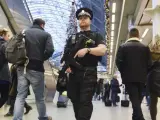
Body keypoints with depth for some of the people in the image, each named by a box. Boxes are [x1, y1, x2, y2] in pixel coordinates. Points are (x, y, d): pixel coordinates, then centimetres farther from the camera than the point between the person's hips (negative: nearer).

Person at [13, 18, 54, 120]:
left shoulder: (23, 33, 11)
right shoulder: (46, 34, 1)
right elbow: (50, 50, -13)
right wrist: (41, 59, 4)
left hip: (22, 67, 3)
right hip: (36, 69, -3)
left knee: (20, 96, 6)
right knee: (40, 96, 11)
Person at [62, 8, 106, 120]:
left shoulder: (96, 36, 9)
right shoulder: (72, 38, 20)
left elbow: (103, 50, -8)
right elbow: (66, 54, 16)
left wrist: (87, 49, -23)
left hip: (89, 74, -4)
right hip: (73, 74, 4)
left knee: (85, 102, -11)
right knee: (75, 101, 10)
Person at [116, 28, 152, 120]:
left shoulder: (123, 47, -2)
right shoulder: (145, 48, 1)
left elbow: (119, 62, -7)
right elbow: (149, 63, -2)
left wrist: (124, 73, 8)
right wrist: (144, 73, 13)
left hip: (129, 77, -2)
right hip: (141, 78, 2)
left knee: (134, 100, -2)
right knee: (138, 99, 15)